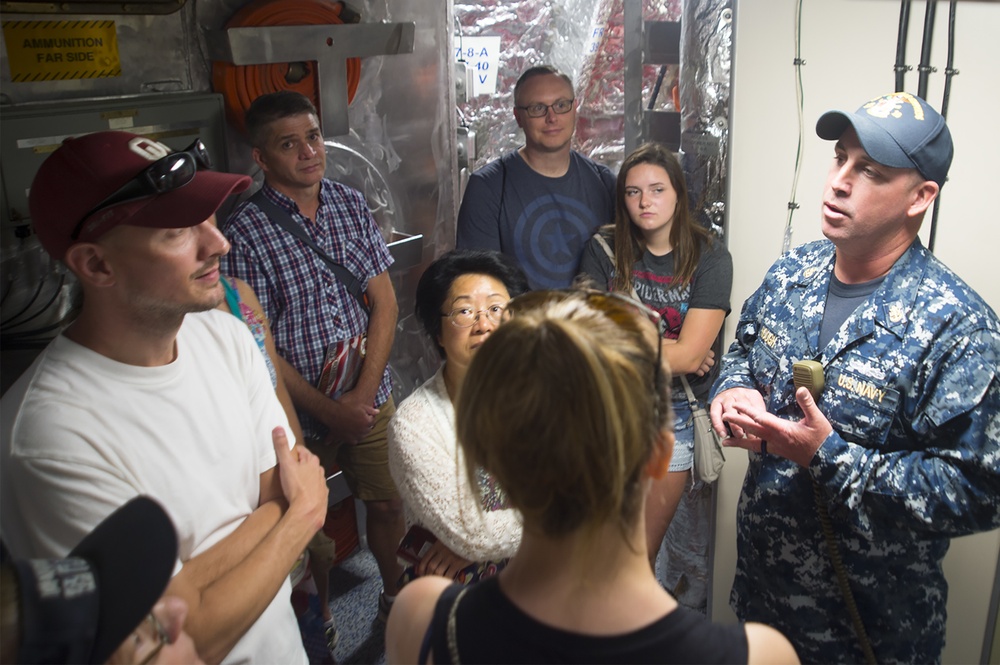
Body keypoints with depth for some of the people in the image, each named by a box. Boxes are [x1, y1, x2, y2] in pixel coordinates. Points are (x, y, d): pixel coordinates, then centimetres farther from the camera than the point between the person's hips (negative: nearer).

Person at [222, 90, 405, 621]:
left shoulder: (351, 205, 1)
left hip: (371, 399, 4)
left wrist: (362, 395, -10)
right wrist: (330, 412, -13)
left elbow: (384, 302, 0)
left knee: (388, 504, 17)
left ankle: (395, 599, 43)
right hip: (300, 413, -4)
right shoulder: (245, 232, -13)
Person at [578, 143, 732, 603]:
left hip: (677, 409, -1)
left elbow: (690, 355, -14)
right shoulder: (604, 251, -2)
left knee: (655, 527, 10)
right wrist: (664, 348, -14)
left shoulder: (709, 258, -7)